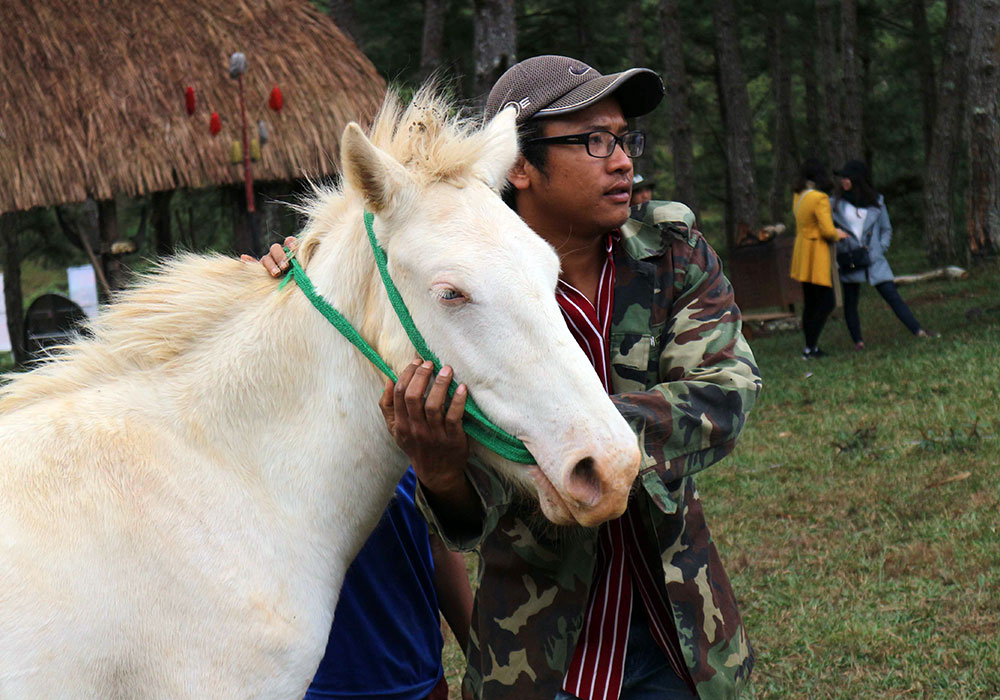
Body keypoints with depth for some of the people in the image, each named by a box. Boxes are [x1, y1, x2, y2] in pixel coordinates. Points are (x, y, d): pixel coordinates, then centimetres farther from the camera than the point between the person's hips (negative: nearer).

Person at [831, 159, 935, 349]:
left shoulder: (876, 202, 4)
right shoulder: (837, 203, 3)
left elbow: (886, 229, 14)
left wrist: (881, 248, 0)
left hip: (874, 260, -1)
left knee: (893, 296, -7)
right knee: (850, 302, 4)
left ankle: (919, 332, -12)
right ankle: (858, 341, 15)